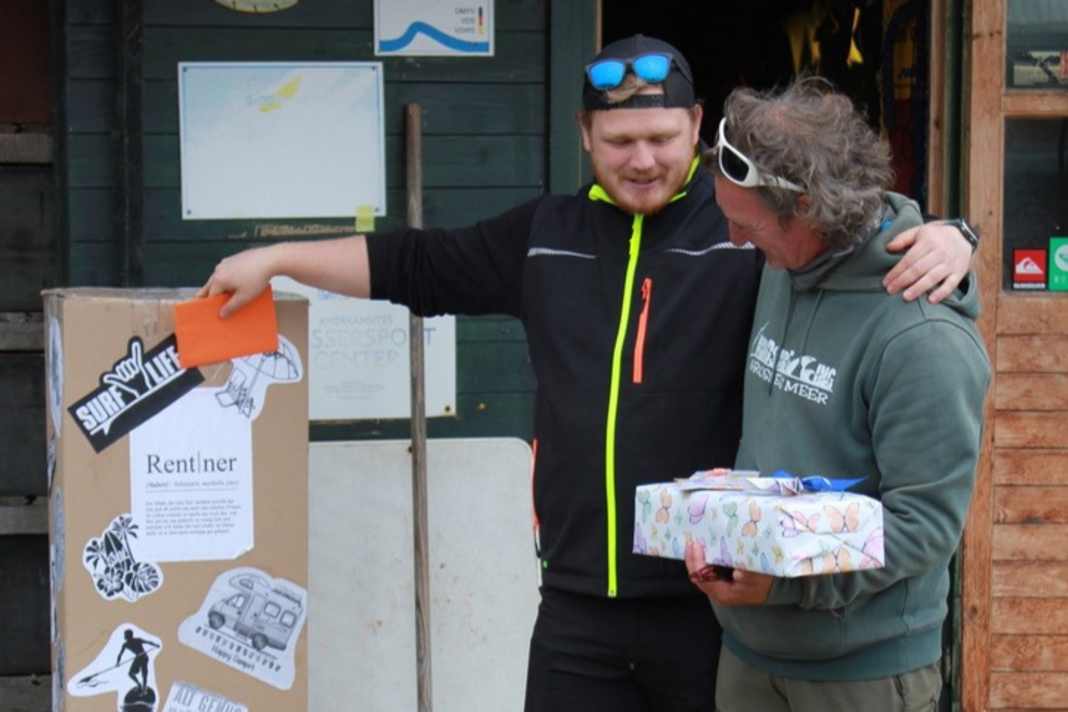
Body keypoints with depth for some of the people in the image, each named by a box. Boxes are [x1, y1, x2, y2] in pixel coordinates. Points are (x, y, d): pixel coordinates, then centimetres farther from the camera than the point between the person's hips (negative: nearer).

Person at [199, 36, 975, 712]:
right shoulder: (546, 235, 13)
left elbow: (876, 230, -5)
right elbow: (417, 266, 21)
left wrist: (944, 235, -27)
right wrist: (276, 258, 22)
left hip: (718, 599, -4)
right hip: (579, 603, 4)